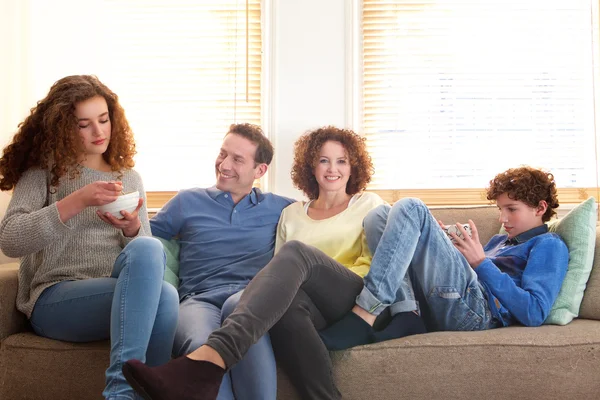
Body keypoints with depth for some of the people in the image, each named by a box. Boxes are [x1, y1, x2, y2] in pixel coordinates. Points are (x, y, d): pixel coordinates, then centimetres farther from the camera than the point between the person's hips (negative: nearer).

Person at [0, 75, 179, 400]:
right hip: (55, 298, -4)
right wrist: (77, 202, -21)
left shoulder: (129, 178, 18)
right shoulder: (43, 172, 6)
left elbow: (146, 253, 12)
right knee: (162, 295, -34)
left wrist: (132, 228, -12)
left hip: (116, 294, 4)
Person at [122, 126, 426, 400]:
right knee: (287, 298, -39)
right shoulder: (292, 214, 24)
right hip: (316, 310, 2)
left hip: (355, 300, -2)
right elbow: (282, 271, 16)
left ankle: (208, 361, -56)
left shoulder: (369, 204, 20)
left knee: (296, 252, -34)